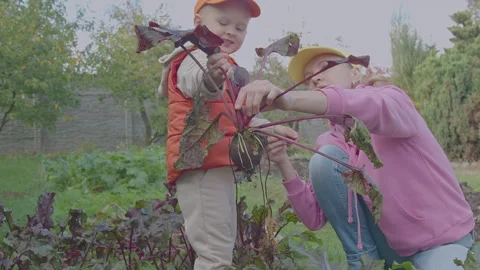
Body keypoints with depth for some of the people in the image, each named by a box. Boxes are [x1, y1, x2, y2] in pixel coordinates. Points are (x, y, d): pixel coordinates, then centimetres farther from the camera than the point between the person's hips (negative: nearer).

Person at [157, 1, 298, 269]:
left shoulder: (224, 67, 27)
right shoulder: (195, 58, -9)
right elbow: (196, 82, -35)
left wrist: (270, 129, 25)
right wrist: (210, 80, -57)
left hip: (218, 165, 11)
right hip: (201, 164, -11)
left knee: (224, 245, 21)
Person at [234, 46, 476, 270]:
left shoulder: (391, 99, -13)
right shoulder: (329, 142, 1)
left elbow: (373, 107, -41)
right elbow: (315, 219, -6)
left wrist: (287, 99, -55)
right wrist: (284, 165, -20)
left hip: (445, 239, -5)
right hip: (390, 241, 6)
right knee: (323, 160, -13)